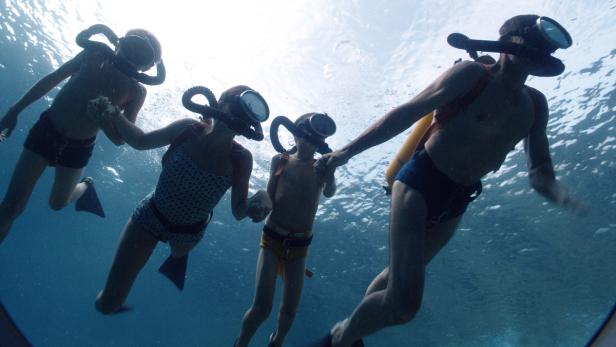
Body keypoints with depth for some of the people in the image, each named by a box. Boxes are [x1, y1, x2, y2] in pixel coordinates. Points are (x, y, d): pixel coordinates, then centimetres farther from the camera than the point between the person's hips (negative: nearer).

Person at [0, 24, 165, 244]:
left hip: (78, 149, -1)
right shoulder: (95, 54, -6)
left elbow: (119, 138, -11)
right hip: (46, 130, 1)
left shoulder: (136, 91, -11)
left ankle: (86, 188, 47)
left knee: (57, 203, 17)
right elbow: (52, 79, 4)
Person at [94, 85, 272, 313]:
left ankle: (178, 256, 73)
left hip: (188, 232, 1)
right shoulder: (189, 129, -21)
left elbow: (238, 212, -18)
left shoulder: (241, 159, -23)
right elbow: (140, 141, -5)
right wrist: (115, 115, -22)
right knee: (107, 304, 4)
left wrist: (257, 203, -40)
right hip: (150, 217, 0)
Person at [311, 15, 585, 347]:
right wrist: (348, 151, -16)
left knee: (398, 277, 21)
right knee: (404, 302, -18)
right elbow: (407, 113, -11)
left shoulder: (534, 105, 10)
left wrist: (564, 197, -17)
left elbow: (540, 173, 7)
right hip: (420, 182, -7)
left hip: (456, 202, 7)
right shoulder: (471, 75, -7)